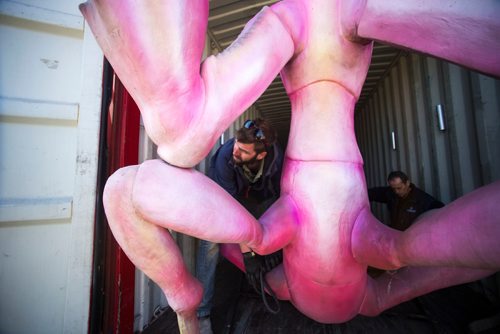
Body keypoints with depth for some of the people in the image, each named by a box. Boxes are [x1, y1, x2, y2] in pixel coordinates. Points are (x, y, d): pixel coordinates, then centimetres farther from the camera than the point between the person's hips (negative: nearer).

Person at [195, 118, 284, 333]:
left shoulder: (276, 157, -30)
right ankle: (201, 313, -3)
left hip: (257, 196, 3)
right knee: (211, 241, -21)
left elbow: (279, 195, -16)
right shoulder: (225, 154, -37)